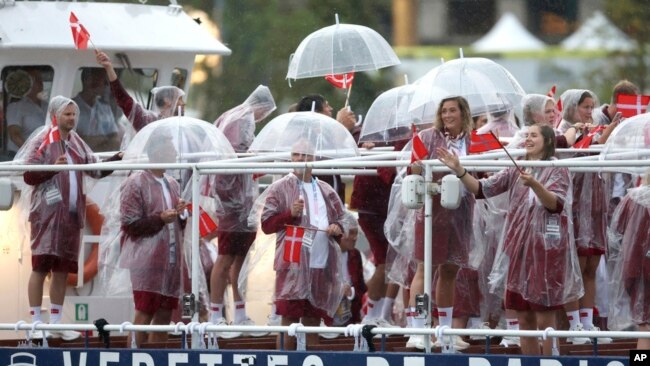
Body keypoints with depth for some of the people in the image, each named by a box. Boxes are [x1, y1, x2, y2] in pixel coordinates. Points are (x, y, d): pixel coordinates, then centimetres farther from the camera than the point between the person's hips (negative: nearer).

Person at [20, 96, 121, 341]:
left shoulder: (77, 144, 15)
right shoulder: (42, 142, -3)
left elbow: (95, 170, 12)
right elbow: (28, 176, -8)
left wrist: (114, 161, -4)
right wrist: (53, 167, -21)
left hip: (71, 215, 6)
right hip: (47, 214, -6)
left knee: (62, 270, 8)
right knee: (41, 266, -7)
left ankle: (55, 323, 12)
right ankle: (35, 321, -6)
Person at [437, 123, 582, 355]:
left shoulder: (558, 170, -3)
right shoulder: (516, 171, 13)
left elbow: (556, 205, -17)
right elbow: (482, 189, 7)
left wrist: (534, 184, -33)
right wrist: (459, 171, -8)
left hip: (546, 249, -5)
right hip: (520, 249, 5)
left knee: (544, 319, -4)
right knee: (524, 319, 7)